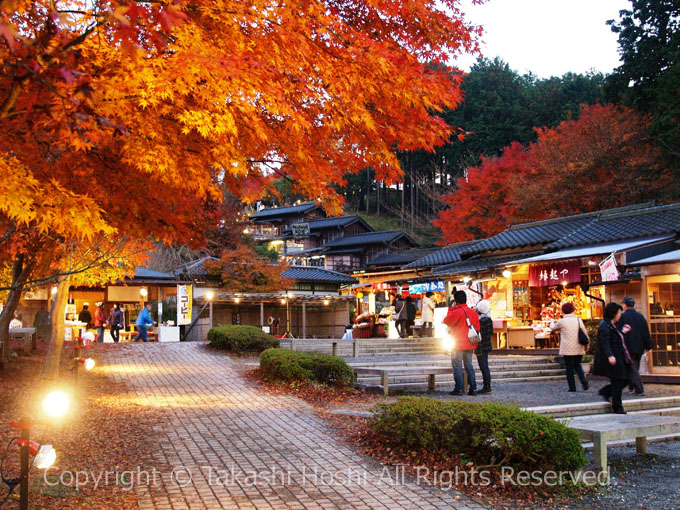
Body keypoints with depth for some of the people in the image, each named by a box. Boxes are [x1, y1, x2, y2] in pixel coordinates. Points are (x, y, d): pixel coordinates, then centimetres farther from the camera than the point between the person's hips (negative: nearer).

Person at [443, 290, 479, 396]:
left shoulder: (457, 312, -15)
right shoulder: (473, 312, 7)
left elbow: (446, 321, -5)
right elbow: (477, 328, 11)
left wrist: (451, 308, 1)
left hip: (457, 345, -6)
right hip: (469, 345, 6)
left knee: (457, 367, 0)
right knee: (469, 366, 12)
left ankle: (459, 389, 0)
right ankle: (473, 388, 11)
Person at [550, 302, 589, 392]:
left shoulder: (562, 322, -7)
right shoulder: (579, 320, 1)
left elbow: (553, 328, 13)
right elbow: (585, 333, 7)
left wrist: (552, 322, 36)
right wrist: (585, 345, 20)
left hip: (567, 350, -3)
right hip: (579, 349, 3)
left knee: (569, 368, 5)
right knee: (577, 365, 19)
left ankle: (572, 387, 4)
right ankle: (583, 380, -3)